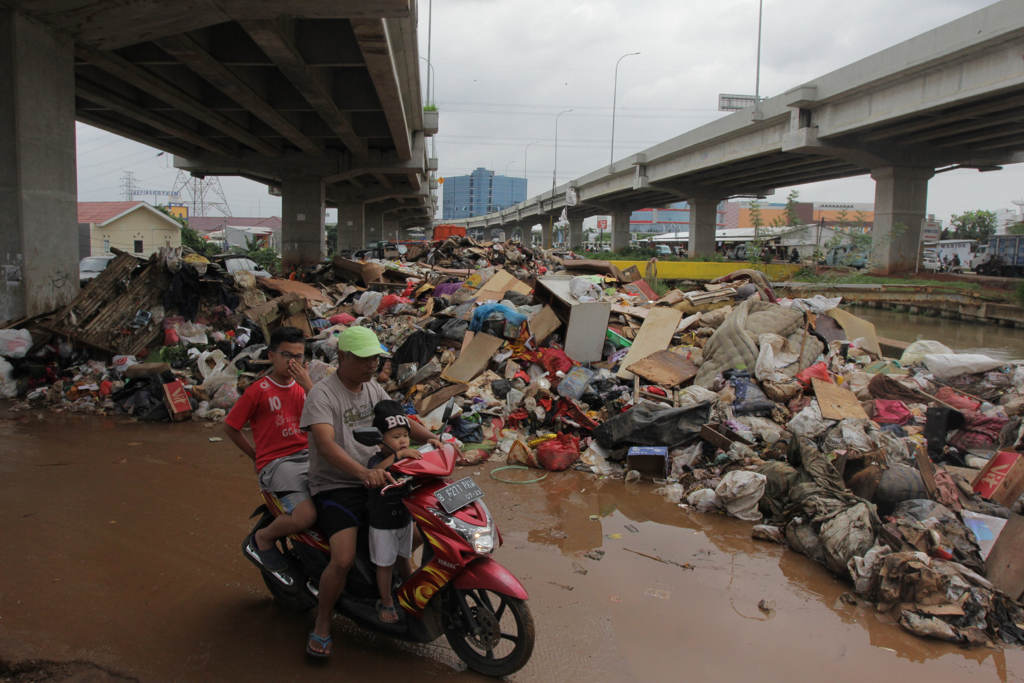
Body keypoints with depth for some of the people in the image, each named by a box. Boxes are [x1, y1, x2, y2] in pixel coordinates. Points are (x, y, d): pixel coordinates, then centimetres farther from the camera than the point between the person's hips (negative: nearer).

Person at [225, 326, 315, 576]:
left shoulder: (303, 386, 14)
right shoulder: (259, 390, -2)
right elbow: (230, 427, 5)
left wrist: (308, 385, -8)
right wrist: (258, 456, 7)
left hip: (307, 455, 5)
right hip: (276, 462, -5)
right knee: (306, 515, -28)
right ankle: (261, 540, 3)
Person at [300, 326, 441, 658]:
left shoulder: (373, 388, 9)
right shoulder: (322, 394, -16)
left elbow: (399, 420, 13)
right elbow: (325, 444, -30)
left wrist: (430, 437, -9)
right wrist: (363, 472, -46)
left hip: (375, 479, 8)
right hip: (335, 487, -7)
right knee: (344, 560, -23)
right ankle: (321, 626, 3)